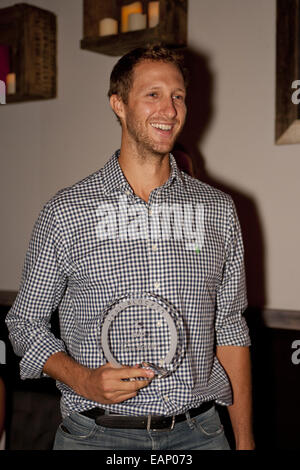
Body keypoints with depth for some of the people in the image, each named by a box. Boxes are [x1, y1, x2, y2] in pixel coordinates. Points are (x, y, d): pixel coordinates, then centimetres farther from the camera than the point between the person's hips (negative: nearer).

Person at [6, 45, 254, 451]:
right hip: (95, 435, -2)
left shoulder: (219, 210, 3)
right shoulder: (64, 211, -4)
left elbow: (230, 328, 7)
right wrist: (83, 380, -15)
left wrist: (245, 440, 5)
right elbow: (26, 320, 2)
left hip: (198, 432, 2)